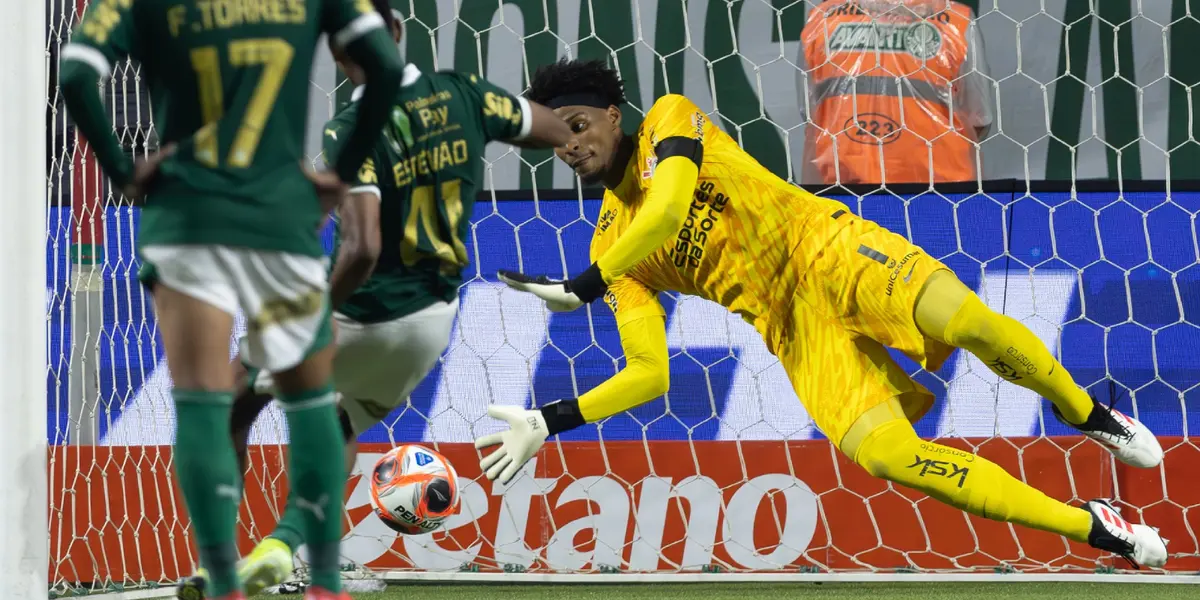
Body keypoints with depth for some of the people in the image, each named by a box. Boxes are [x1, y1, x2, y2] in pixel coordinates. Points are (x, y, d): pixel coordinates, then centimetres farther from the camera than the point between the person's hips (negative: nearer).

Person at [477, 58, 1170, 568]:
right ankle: (1091, 526, -14)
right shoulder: (613, 248, 9)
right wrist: (546, 422, -6)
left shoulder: (670, 119, 1)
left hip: (818, 244, -2)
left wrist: (583, 286, -24)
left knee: (965, 319, -29)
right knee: (884, 454, -22)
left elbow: (669, 208, -20)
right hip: (787, 325, 2)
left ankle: (1089, 414, 1)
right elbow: (650, 375, 4)